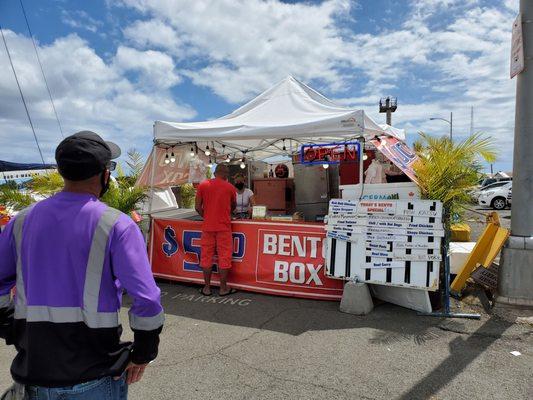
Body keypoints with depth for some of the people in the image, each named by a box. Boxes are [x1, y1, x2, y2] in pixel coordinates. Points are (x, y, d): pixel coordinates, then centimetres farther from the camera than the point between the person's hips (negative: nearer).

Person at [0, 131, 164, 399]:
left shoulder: (22, 221, -1)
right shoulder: (116, 225, -17)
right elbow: (147, 300, -21)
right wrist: (143, 354, -7)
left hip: (32, 374, 4)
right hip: (93, 377, -3)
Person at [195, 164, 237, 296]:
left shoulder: (202, 185, 1)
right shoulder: (230, 187, -1)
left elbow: (198, 207, -1)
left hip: (207, 227, 2)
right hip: (224, 227, -2)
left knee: (206, 256, 9)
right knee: (224, 257, 5)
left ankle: (207, 288, 17)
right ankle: (223, 288, 12)